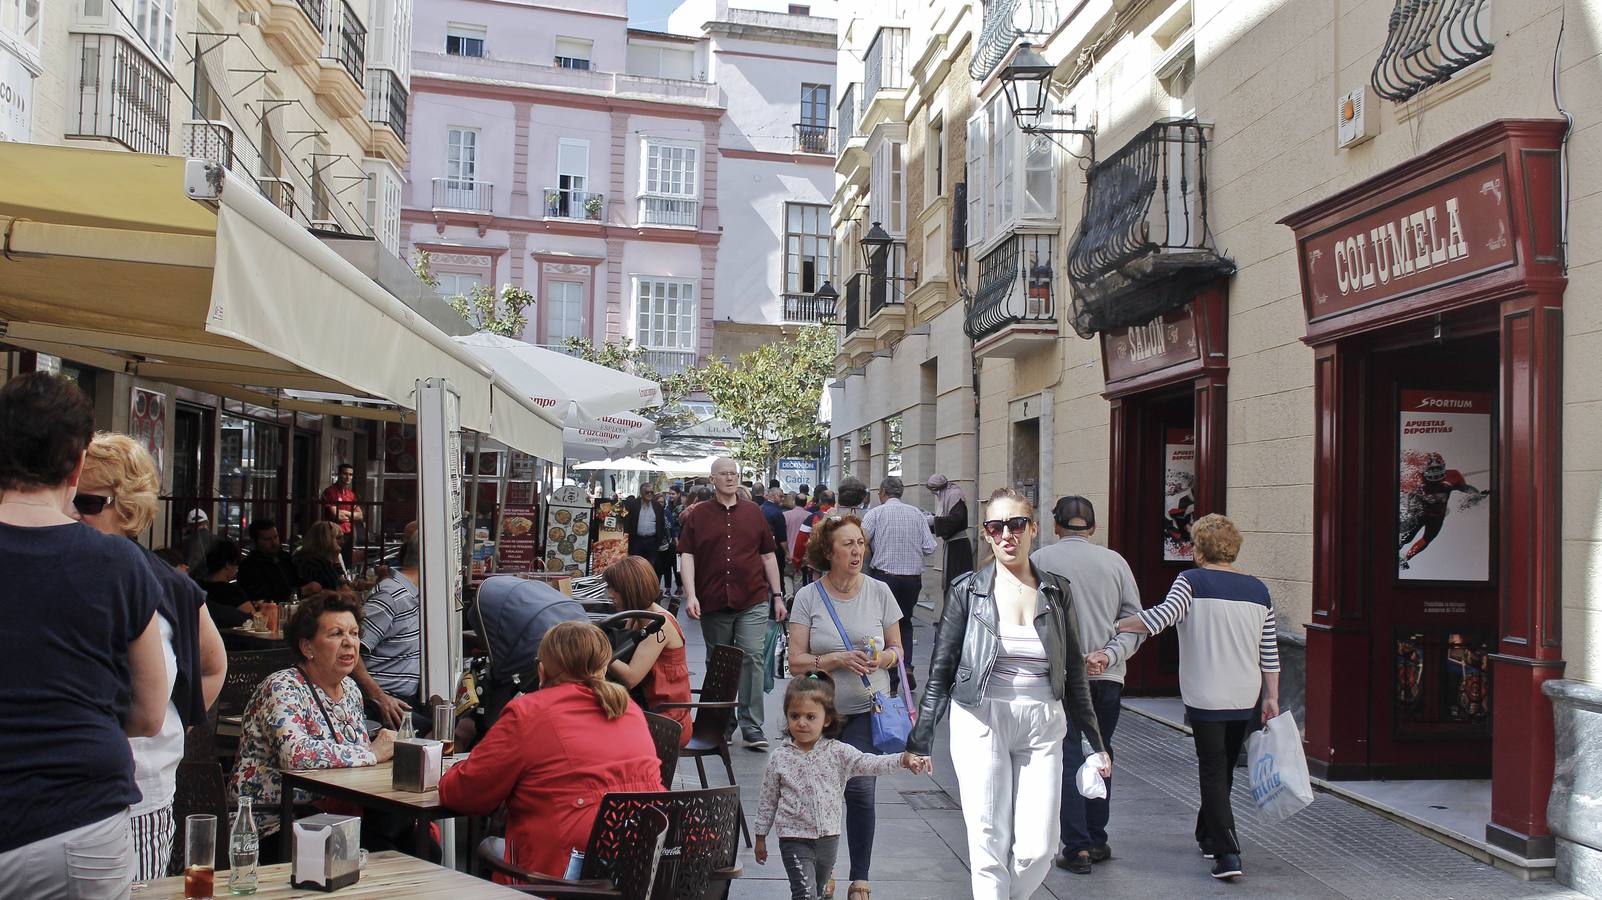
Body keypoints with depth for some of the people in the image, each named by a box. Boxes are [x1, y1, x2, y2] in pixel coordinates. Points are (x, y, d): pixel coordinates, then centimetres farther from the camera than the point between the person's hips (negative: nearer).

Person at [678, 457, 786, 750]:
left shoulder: (753, 513, 9)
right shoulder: (698, 515, 4)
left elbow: (768, 555, 13)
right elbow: (687, 555, -1)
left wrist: (777, 596, 10)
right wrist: (690, 595, -12)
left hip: (752, 602, 0)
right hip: (713, 604, 0)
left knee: (752, 658, -9)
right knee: (717, 664, 11)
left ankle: (752, 727, -3)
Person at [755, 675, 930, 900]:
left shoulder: (838, 752, -5)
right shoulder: (780, 759, -6)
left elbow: (869, 763, -18)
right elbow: (768, 801, 3)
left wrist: (904, 760, -34)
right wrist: (761, 838, 7)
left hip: (829, 838, 3)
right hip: (795, 840, -3)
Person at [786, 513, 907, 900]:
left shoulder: (879, 592, 1)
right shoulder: (808, 597, -3)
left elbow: (897, 650, 9)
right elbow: (796, 662, -6)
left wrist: (881, 658, -13)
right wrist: (838, 659, -19)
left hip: (866, 711, 0)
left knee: (859, 789, -10)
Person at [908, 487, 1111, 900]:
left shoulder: (1056, 592, 7)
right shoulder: (968, 590, 0)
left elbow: (1074, 674, 13)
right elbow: (941, 670, 3)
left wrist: (1096, 743, 13)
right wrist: (919, 739, 0)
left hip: (1042, 727, 2)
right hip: (981, 723, -2)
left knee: (1037, 851, -2)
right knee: (989, 846, -3)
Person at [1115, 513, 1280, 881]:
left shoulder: (1192, 580, -8)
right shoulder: (1258, 589, 7)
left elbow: (1166, 614, -26)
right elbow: (1270, 652, 8)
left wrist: (1116, 624, -20)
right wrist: (1271, 698, 13)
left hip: (1206, 696, -5)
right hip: (1245, 698, 5)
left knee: (1214, 771, 0)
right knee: (1224, 767, 19)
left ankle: (1227, 853, -9)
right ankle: (1207, 835, 35)